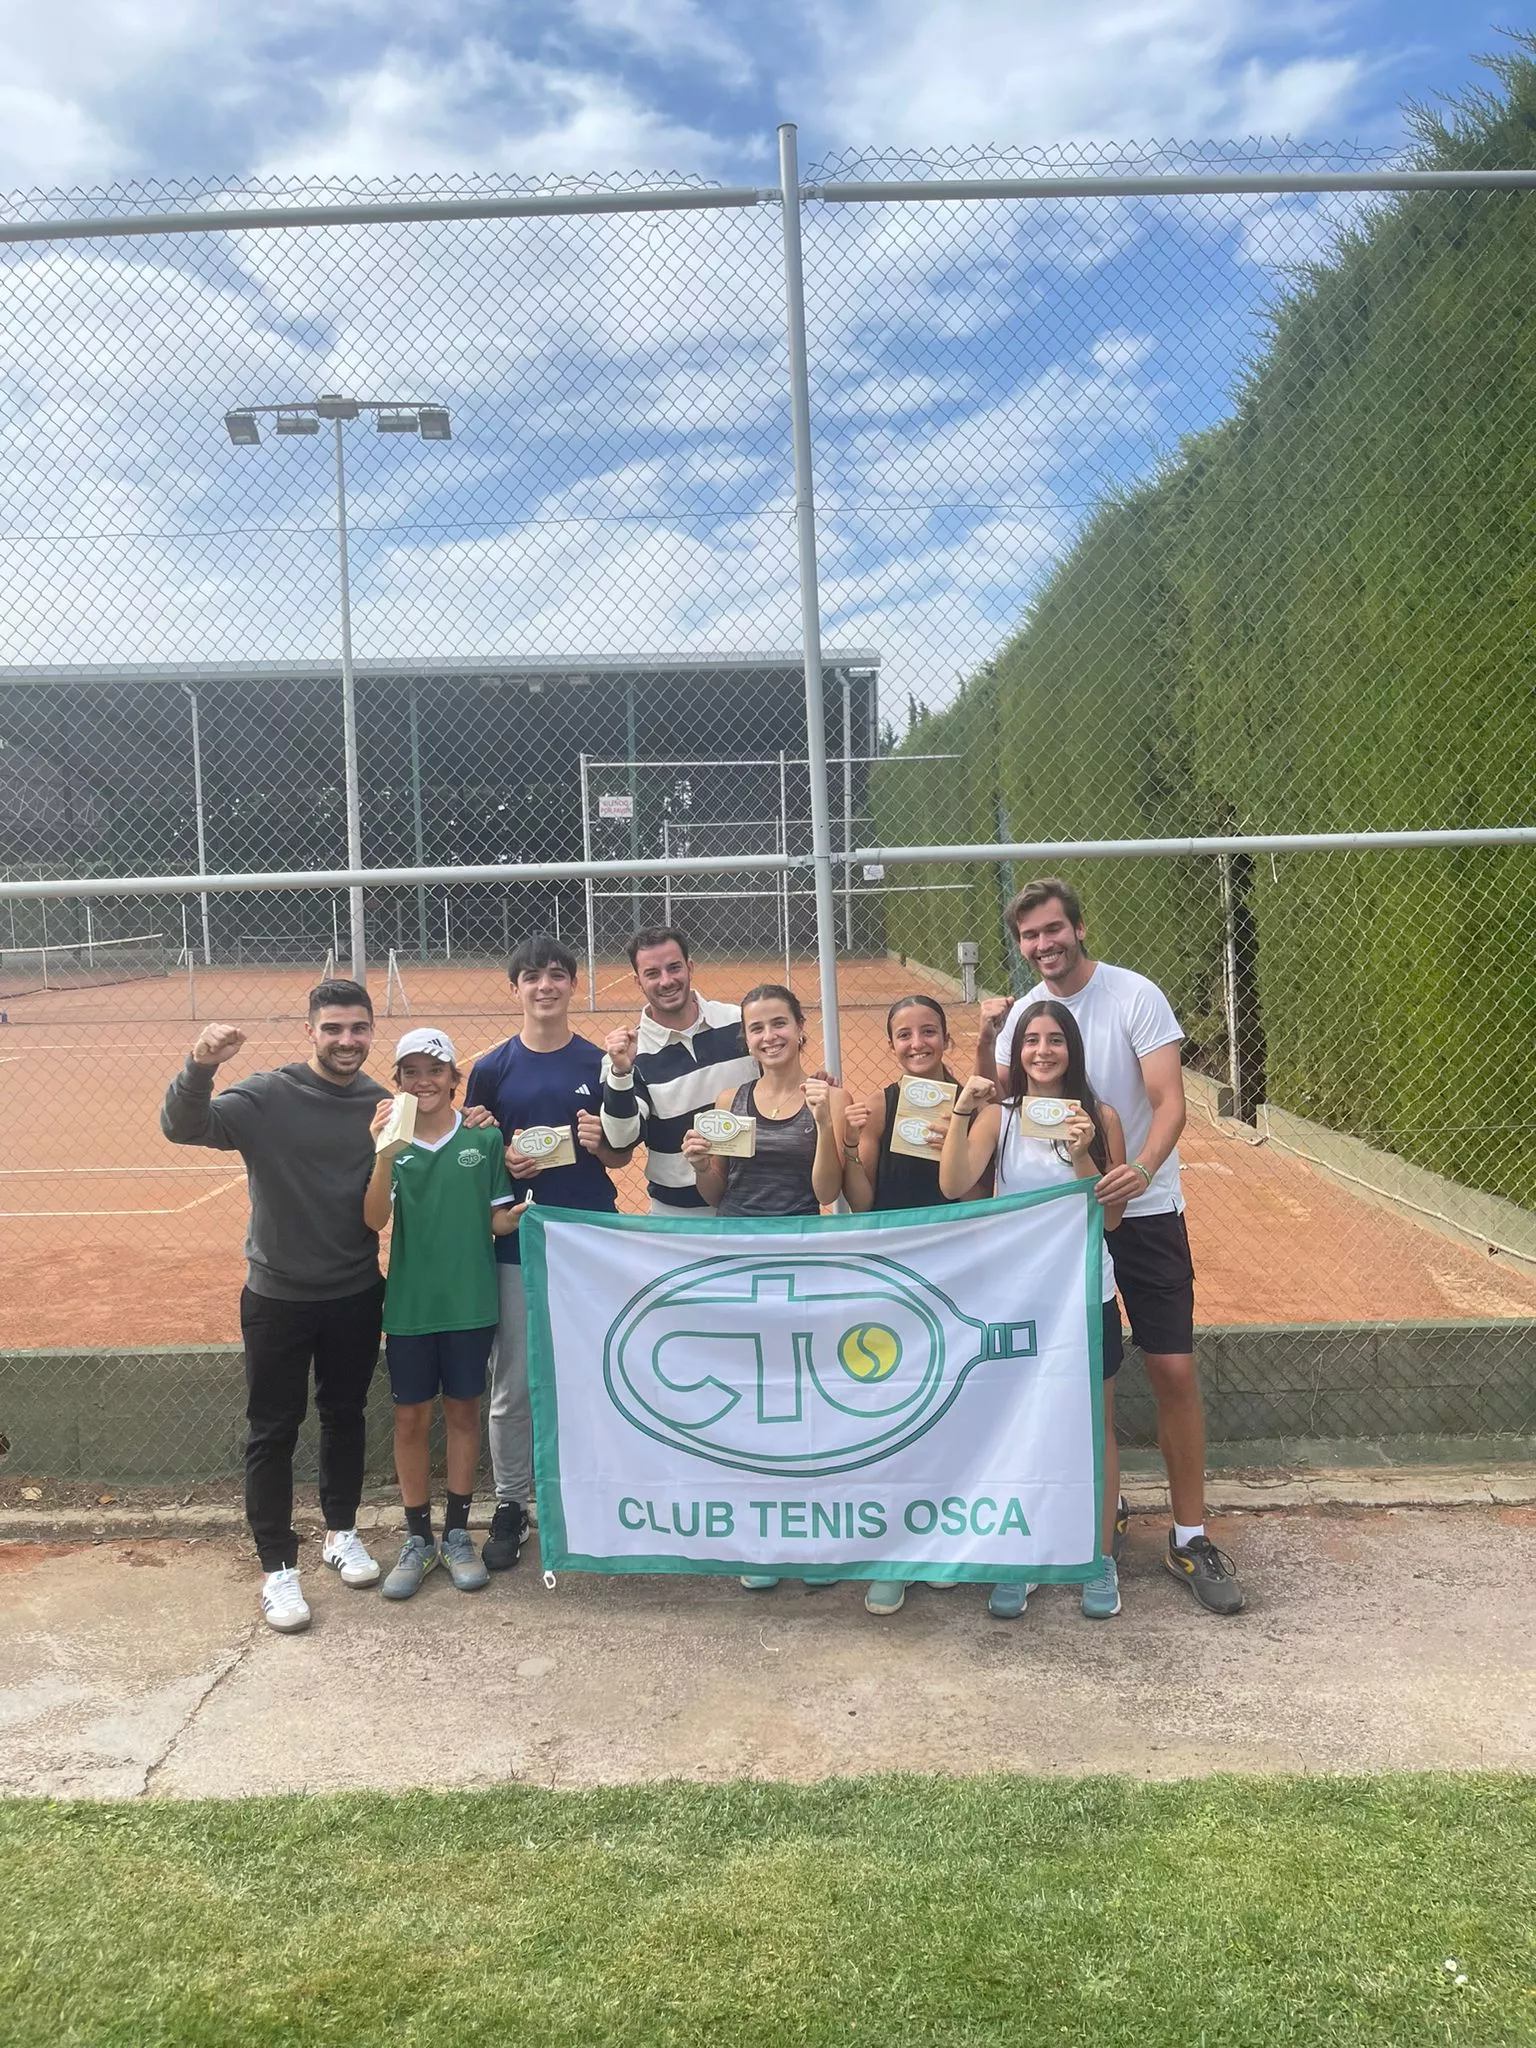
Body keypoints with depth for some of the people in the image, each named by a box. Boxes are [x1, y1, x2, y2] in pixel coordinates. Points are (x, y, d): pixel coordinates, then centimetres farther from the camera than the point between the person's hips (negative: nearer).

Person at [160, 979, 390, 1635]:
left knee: (345, 1416, 18)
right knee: (273, 1431, 5)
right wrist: (200, 1066, -46)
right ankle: (278, 1567, 18)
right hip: (278, 1296, -3)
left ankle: (341, 1532, 37)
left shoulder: (382, 1105, -3)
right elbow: (183, 1127, -28)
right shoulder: (268, 1097, -15)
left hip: (356, 1294, 3)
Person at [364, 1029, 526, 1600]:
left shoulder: (484, 1138, -4)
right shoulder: (390, 1140, -4)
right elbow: (374, 1220, -17)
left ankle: (457, 1533, 26)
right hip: (409, 1302, 0)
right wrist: (385, 1153, -31)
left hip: (470, 1300, 0)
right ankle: (417, 1539, 24)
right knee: (411, 1419, 9)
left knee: (462, 1411, 11)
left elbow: (497, 1219, 2)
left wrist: (520, 1214, -21)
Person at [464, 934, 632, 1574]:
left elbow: (624, 1155, 9)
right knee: (513, 1385, 5)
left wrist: (601, 1145, -13)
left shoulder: (601, 1064, 3)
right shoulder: (492, 1068, 1)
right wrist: (504, 1162, -15)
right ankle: (510, 1505, 20)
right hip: (518, 1241, 0)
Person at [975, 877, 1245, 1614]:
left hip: (1143, 1209, -4)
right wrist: (986, 1041, -14)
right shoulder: (1021, 1011, 2)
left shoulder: (1136, 996, -12)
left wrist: (1143, 1169, -38)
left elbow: (1170, 1102, -19)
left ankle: (1190, 1539, 8)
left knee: (1173, 1371, -5)